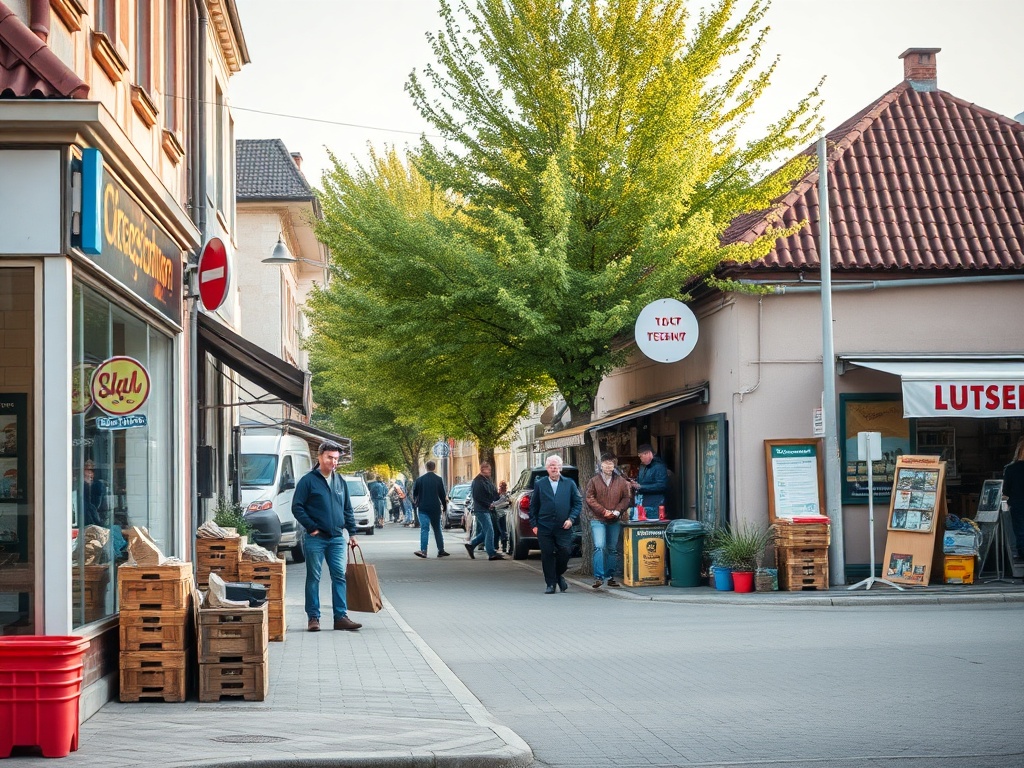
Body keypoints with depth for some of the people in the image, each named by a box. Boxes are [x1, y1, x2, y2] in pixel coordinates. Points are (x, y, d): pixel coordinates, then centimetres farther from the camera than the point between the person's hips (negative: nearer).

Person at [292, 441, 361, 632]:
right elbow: (297, 507, -6)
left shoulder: (340, 481, 12)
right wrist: (311, 528, -11)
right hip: (316, 538, -5)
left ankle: (341, 617, 4)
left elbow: (347, 509, 19)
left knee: (339, 576, 1)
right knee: (313, 578, 1)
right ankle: (313, 617, 6)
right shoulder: (308, 480, -5)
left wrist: (352, 532, 13)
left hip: (337, 538, 5)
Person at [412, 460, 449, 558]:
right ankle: (441, 550, 15)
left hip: (423, 508, -1)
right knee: (437, 529, 12)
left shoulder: (419, 479, -2)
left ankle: (423, 550, -21)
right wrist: (444, 505, 17)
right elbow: (443, 495, 0)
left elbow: (414, 493, 4)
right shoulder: (439, 480, -4)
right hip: (435, 508, 1)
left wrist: (417, 502, 24)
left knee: (424, 529, -6)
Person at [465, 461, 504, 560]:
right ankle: (492, 554, -9)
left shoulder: (487, 480, 17)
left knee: (485, 532, 13)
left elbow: (494, 494, 20)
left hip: (486, 510, 10)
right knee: (489, 531, -11)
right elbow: (477, 497, -20)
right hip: (481, 510, -10)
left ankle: (471, 544, 27)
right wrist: (489, 504, -17)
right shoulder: (477, 481, -13)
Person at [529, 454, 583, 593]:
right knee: (547, 555, 0)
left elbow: (578, 503, 8)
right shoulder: (540, 484, 8)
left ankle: (559, 575, 21)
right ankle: (550, 584, 10)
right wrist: (534, 524, 2)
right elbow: (533, 506, 9)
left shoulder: (569, 484, 7)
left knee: (565, 552, -7)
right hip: (544, 528, 0)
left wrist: (571, 519, -5)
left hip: (563, 527, 0)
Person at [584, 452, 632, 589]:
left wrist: (617, 511, -8)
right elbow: (590, 499, -3)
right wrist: (604, 511, -11)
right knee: (599, 547, -14)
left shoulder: (621, 481, 6)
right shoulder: (594, 481, 1)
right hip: (598, 519, -3)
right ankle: (598, 577, -14)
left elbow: (626, 498, 6)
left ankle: (611, 576, 19)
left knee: (613, 549, 9)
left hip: (615, 521, 3)